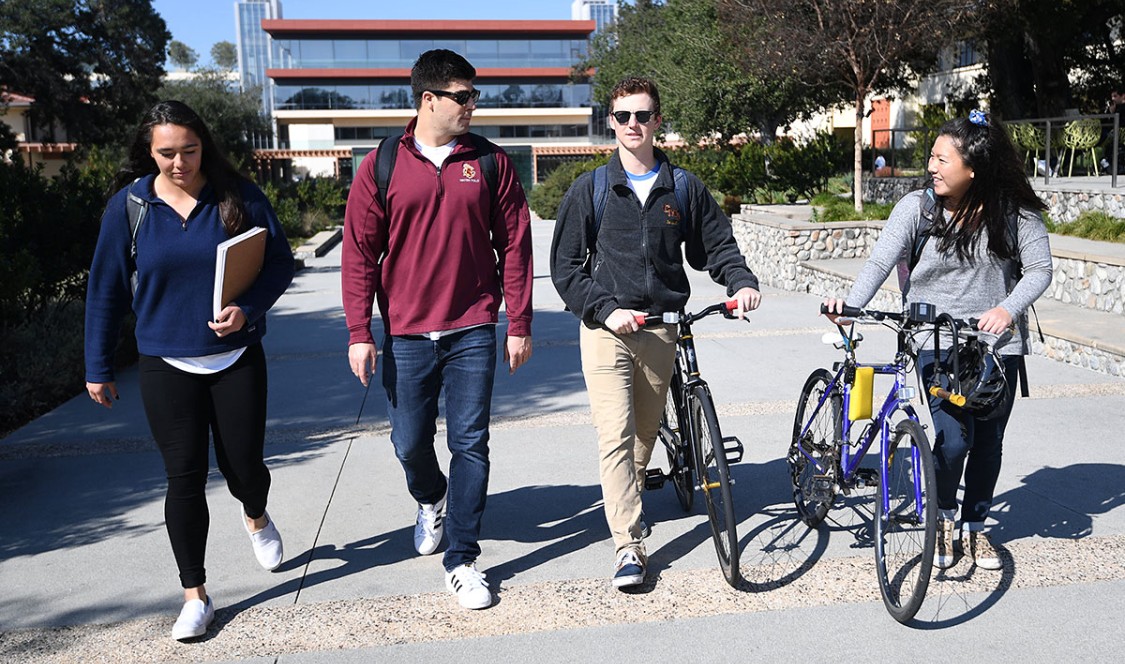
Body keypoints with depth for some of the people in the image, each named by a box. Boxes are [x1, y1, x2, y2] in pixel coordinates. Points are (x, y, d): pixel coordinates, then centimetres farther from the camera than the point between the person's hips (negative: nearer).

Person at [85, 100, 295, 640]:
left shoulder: (239, 196, -5)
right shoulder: (128, 204, -3)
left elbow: (280, 262, -2)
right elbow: (106, 290, 3)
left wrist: (248, 308, -21)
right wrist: (98, 368, 5)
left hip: (237, 358, 0)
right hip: (166, 365, 0)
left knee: (243, 465, 6)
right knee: (184, 477, 3)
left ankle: (256, 518, 44)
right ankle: (195, 596, 17)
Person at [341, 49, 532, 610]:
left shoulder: (490, 162, 2)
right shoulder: (382, 166, 0)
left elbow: (514, 245, 3)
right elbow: (359, 252, 0)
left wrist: (519, 324, 1)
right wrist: (359, 333, -3)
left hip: (473, 332, 0)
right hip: (406, 334, 0)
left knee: (470, 444, 2)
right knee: (410, 443, 9)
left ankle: (461, 560, 14)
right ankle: (430, 501, 43)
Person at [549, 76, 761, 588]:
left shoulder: (685, 188, 7)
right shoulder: (590, 189, 1)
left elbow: (718, 245, 11)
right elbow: (565, 266, 0)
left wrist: (741, 282, -10)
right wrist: (606, 310, -13)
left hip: (662, 330, 3)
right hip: (607, 330, -2)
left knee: (646, 434, 14)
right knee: (616, 436, -12)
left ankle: (627, 500, 38)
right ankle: (629, 544, -7)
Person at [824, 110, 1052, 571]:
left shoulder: (1017, 213, -4)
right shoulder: (917, 207, -6)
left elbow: (1039, 269, -2)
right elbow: (880, 261, -14)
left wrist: (1008, 308, -20)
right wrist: (852, 303, -30)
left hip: (998, 341, 2)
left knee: (989, 441, 8)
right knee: (954, 438, -12)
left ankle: (975, 527, 30)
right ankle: (943, 519, 17)